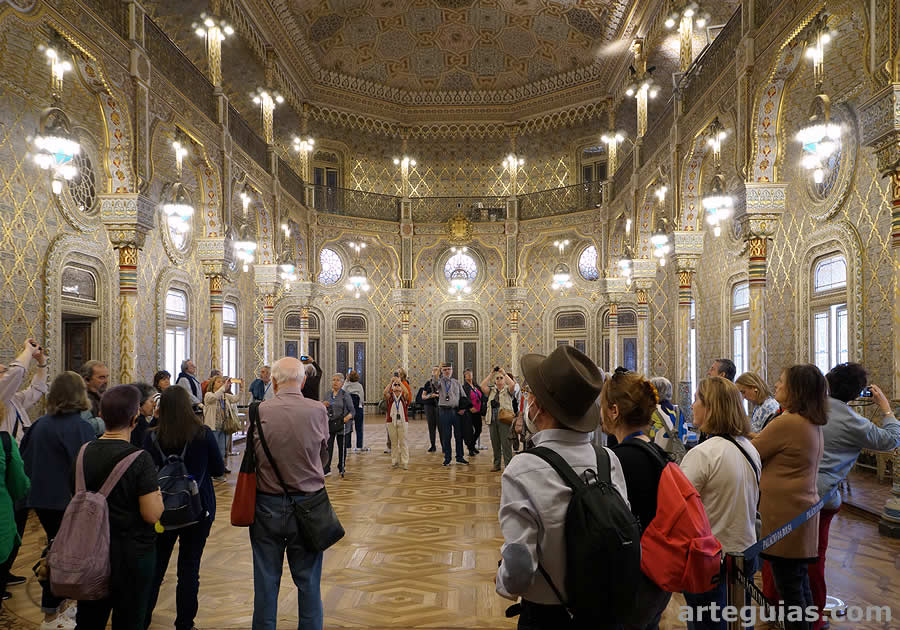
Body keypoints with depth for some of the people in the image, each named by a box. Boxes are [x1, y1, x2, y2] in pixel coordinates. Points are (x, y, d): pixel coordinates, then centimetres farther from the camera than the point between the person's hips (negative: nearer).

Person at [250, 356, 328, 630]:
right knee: (308, 582, 14)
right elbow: (323, 455, 2)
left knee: (266, 581, 14)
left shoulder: (259, 412, -11)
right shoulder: (318, 411, -11)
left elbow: (252, 455, 2)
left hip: (267, 505, 0)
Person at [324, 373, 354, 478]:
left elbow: (352, 410, -4)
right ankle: (326, 469, -3)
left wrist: (348, 416, -24)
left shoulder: (345, 395, -4)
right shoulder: (328, 394, 8)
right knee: (328, 446, -5)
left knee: (342, 446, 9)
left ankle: (342, 467, 26)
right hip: (329, 424, 3)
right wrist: (323, 404, -6)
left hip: (341, 424, -2)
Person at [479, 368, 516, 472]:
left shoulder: (508, 390, 5)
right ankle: (496, 465, 20)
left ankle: (508, 465, -2)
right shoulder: (491, 390, 15)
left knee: (506, 444, -7)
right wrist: (491, 374, 2)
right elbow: (482, 386, -1)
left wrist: (504, 373, -8)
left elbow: (512, 384, -16)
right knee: (495, 443, 10)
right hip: (492, 420, 4)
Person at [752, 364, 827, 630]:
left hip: (785, 515, -9)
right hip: (803, 511, 9)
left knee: (789, 587, 2)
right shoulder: (812, 424, 10)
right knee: (800, 582, 19)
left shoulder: (787, 423, -20)